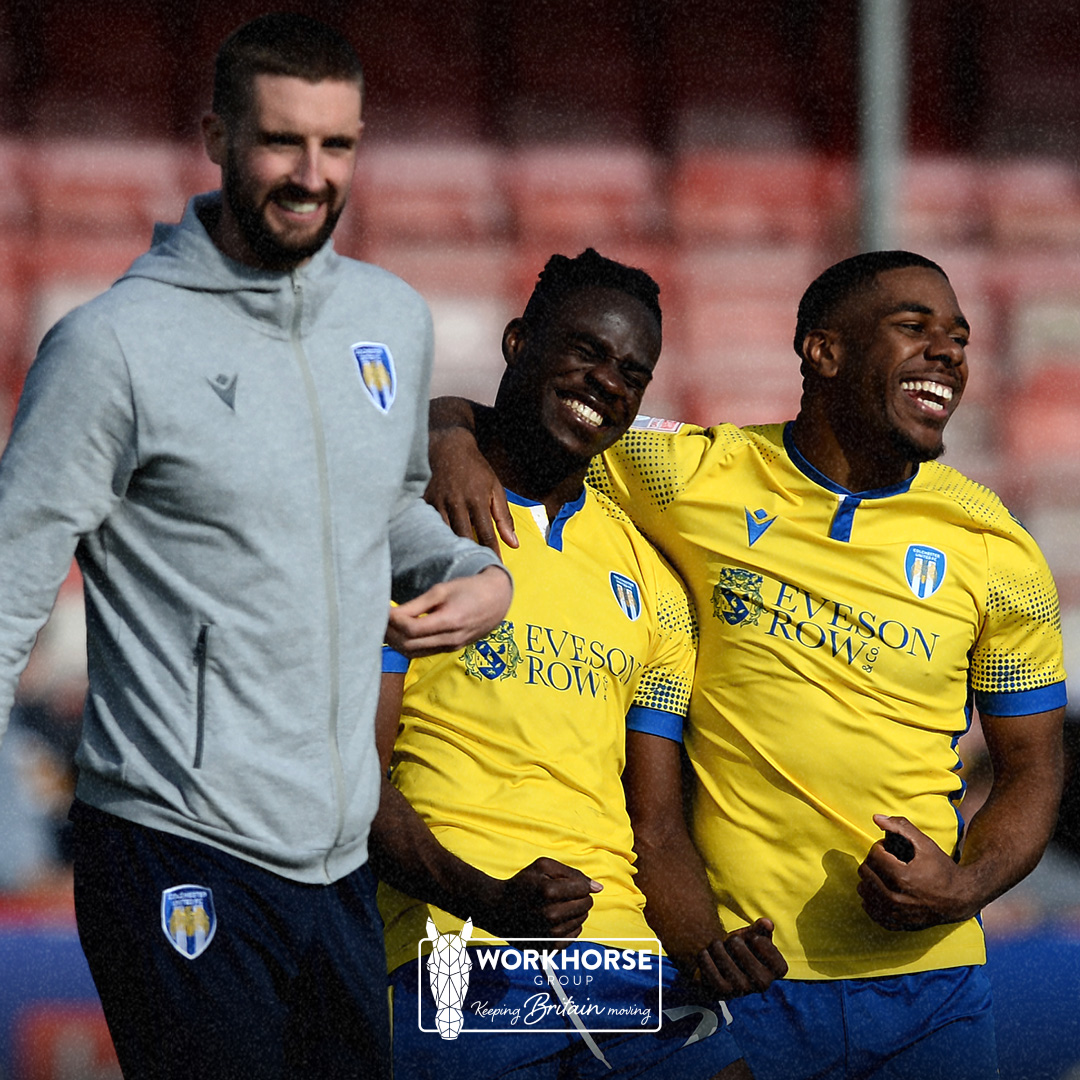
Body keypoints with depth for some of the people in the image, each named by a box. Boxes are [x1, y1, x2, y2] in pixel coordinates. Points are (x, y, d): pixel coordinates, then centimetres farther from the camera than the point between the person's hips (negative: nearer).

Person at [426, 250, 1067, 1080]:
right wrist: (456, 444, -16)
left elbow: (1031, 768, 10)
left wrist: (967, 887, -9)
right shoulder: (697, 478, -2)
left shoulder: (997, 555, 3)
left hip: (928, 975, 2)